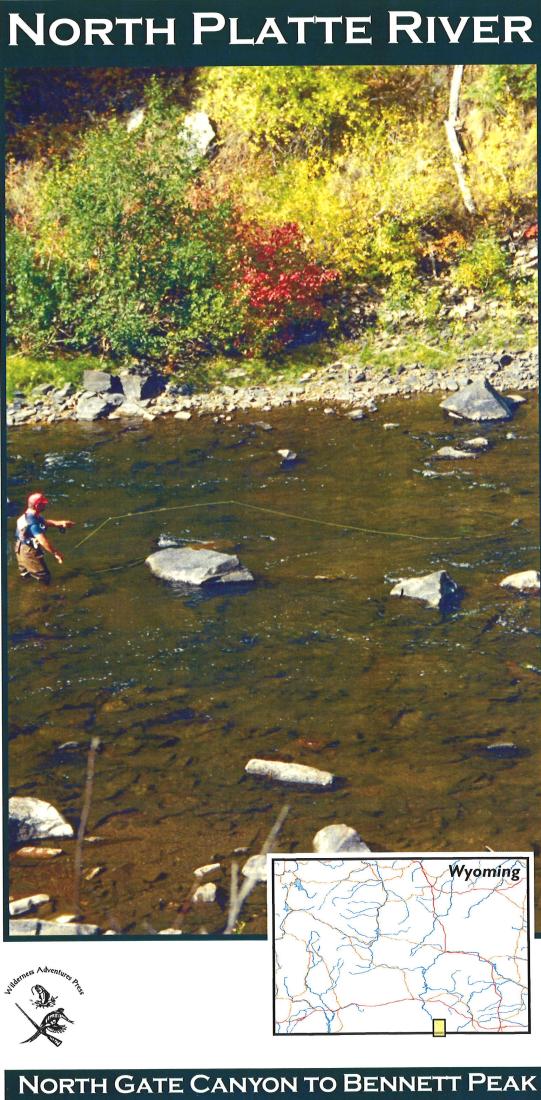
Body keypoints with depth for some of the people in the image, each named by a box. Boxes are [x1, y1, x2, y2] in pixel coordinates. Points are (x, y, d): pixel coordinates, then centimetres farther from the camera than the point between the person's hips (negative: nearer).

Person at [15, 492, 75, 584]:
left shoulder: (27, 516, 1)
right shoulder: (32, 522, -30)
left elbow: (45, 522, 15)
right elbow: (43, 541, -31)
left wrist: (61, 523, 3)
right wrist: (56, 553, -22)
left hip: (21, 549, 10)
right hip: (29, 552, -10)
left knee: (25, 576, 26)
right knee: (44, 578, -1)